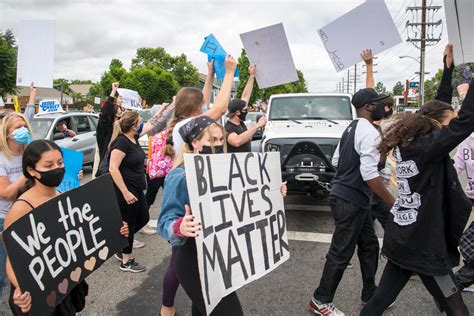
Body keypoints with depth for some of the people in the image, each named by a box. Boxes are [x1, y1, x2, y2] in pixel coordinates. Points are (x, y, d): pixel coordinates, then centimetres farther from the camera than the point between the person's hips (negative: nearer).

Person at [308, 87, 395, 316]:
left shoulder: (351, 128, 13)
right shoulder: (370, 132, -18)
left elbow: (335, 161, 18)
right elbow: (369, 174, -25)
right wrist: (392, 201, -17)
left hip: (347, 196, 10)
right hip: (350, 200, -10)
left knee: (369, 246, 19)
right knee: (341, 253, 2)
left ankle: (370, 297, 32)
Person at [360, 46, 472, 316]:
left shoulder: (410, 142, 6)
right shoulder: (427, 148, -17)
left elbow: (438, 108, 17)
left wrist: (449, 69, 19)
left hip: (400, 241, 8)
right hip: (424, 245, -8)